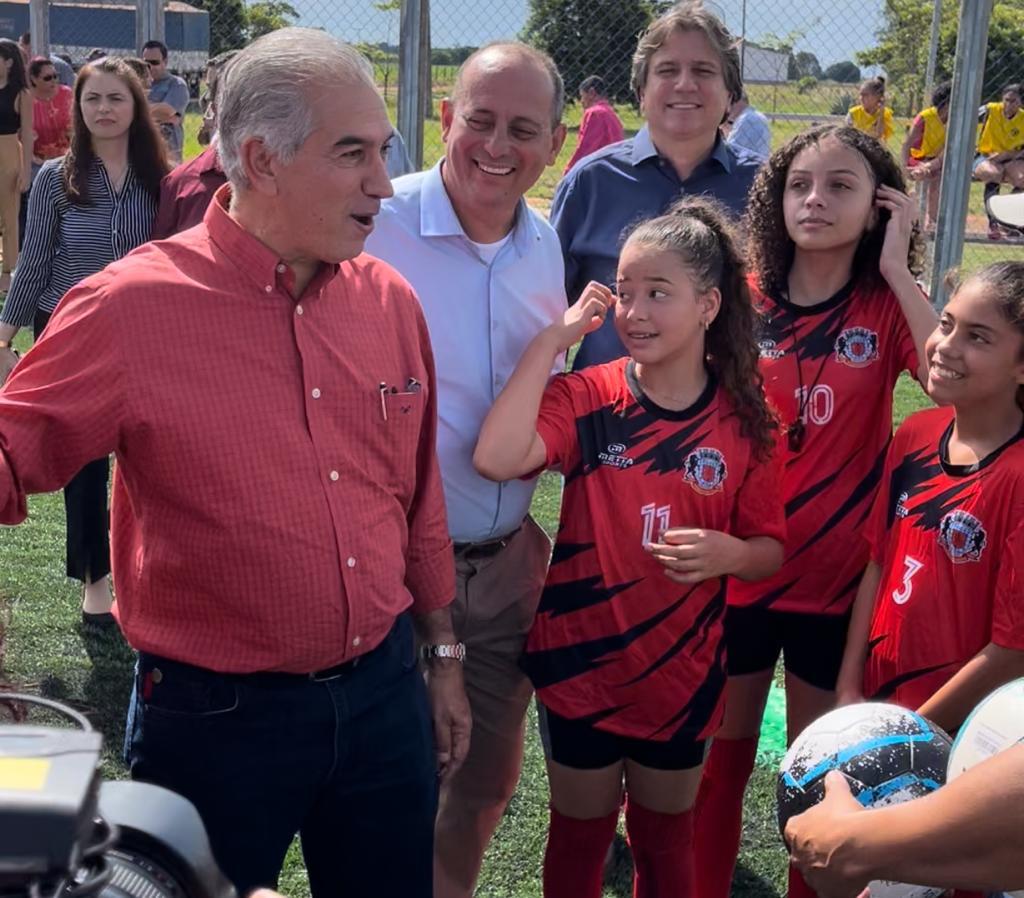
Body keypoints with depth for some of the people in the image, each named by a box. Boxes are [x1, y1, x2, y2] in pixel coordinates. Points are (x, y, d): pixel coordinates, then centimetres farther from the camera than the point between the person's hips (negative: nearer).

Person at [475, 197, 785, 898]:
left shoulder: (743, 421, -7)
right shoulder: (587, 397, -13)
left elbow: (770, 549, 0)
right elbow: (496, 458, -31)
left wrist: (727, 553, -23)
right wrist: (552, 340, -25)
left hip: (682, 676, 1)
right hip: (581, 663, -1)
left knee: (666, 835, 22)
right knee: (581, 833, 20)